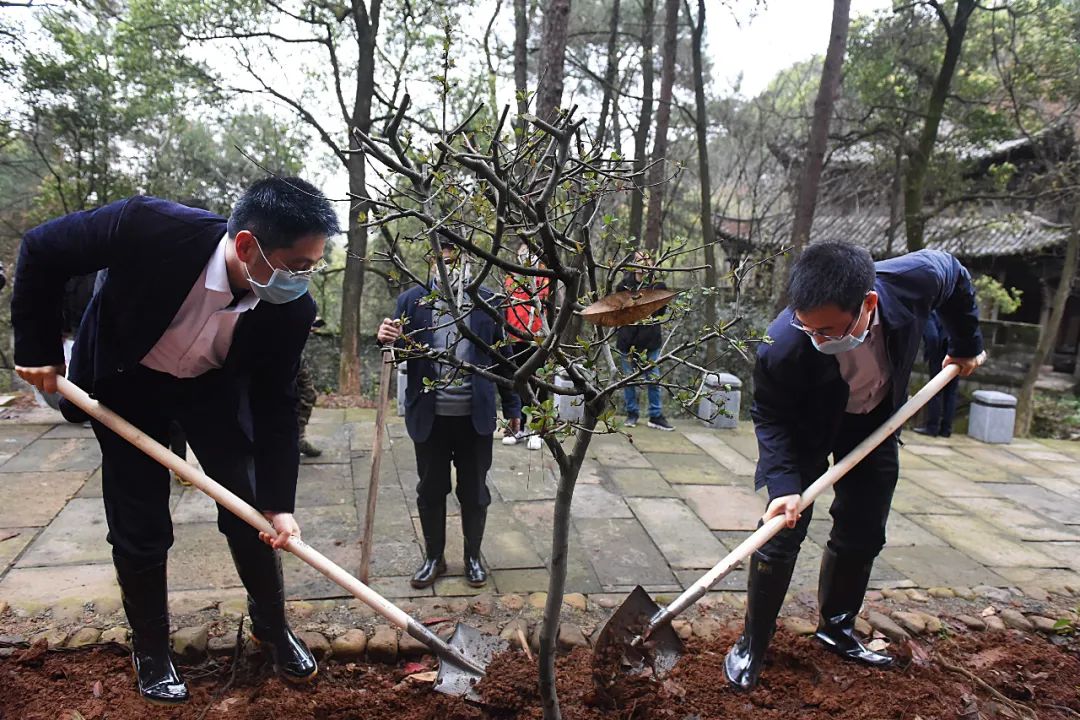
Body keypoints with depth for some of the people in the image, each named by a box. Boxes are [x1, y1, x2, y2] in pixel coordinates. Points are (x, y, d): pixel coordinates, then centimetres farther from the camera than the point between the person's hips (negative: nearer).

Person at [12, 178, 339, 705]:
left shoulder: (291, 310, -28)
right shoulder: (148, 227, -38)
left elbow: (275, 404, -16)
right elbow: (40, 251, -19)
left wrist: (278, 502, -20)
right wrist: (38, 350, -15)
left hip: (212, 386, 2)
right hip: (125, 380, -1)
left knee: (252, 507, 0)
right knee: (139, 526, 2)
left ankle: (271, 625, 25)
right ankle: (150, 650, 26)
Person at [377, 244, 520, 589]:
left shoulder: (487, 302, -1)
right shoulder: (411, 301, -2)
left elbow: (503, 356, 4)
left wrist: (512, 407, 6)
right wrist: (387, 339, -25)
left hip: (475, 417, 0)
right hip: (430, 416, 0)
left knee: (474, 491, 14)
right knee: (431, 490, 14)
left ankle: (473, 556, 34)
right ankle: (433, 557, 33)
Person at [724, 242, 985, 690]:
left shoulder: (918, 278, -33)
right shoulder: (783, 345, -40)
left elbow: (956, 275, -6)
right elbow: (770, 417, -23)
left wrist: (966, 345, 6)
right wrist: (785, 484, -34)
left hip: (875, 420, 4)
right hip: (805, 427, -3)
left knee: (863, 534, 10)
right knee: (781, 532, -9)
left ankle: (836, 629, 32)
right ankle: (751, 646, 9)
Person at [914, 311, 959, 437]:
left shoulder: (930, 314, -7)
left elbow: (932, 337, -21)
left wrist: (930, 358, -11)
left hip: (941, 359, -6)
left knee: (935, 393, 2)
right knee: (950, 393, 9)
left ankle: (932, 427, 4)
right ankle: (946, 428, 12)